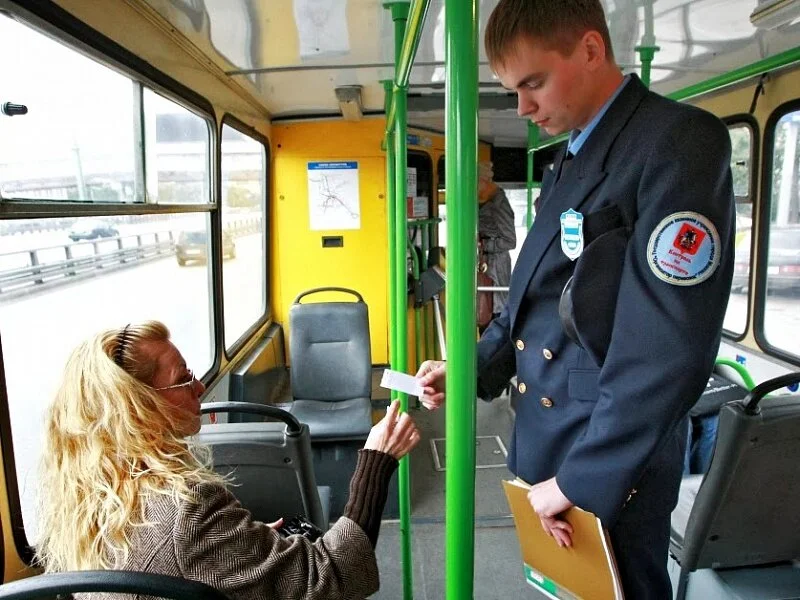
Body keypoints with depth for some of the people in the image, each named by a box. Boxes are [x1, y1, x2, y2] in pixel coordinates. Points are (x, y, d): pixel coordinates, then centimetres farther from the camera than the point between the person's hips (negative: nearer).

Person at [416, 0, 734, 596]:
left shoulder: (680, 142, -16)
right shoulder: (567, 163, 10)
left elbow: (668, 344, -24)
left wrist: (583, 479, -21)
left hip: (610, 468, -7)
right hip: (542, 446, 8)